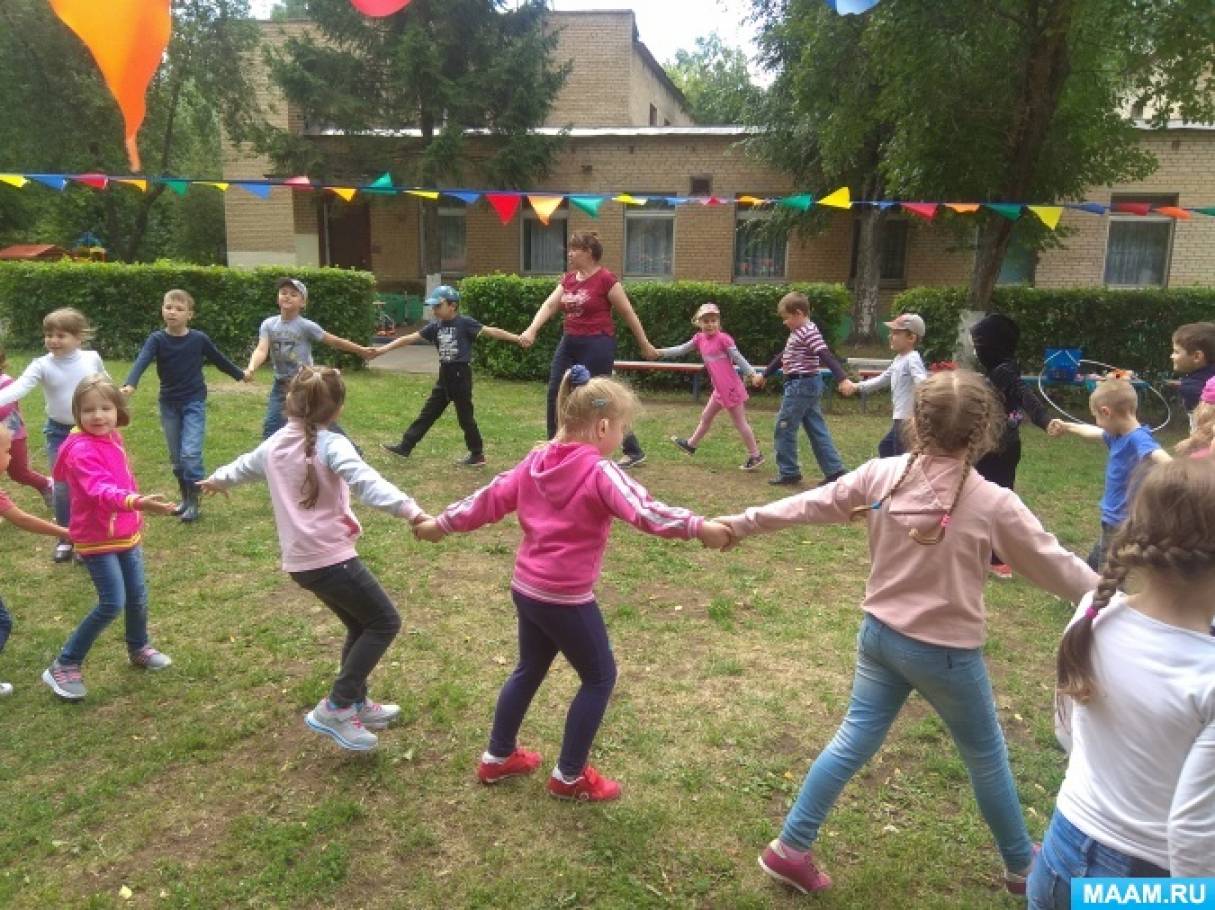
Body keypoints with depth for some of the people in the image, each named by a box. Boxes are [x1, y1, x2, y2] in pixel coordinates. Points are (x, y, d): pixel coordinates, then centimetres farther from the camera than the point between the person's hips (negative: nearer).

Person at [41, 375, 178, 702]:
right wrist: (137, 502, -59)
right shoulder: (81, 450, -25)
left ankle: (138, 648, 39)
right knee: (112, 604, -9)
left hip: (126, 534, 8)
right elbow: (101, 490, -41)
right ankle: (64, 666, 7)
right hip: (96, 540, -7)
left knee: (138, 596, 15)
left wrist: (136, 520, 22)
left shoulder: (113, 438, 2)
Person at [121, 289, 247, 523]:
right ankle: (185, 497, 26)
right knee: (176, 457, 10)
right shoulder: (157, 339, -8)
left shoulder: (199, 339, -7)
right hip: (168, 404, 2)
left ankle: (193, 501, 1)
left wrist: (239, 374, 24)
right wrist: (130, 384, -44)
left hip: (194, 402, -2)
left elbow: (218, 359, 11)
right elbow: (141, 362, -25)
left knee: (190, 453, -12)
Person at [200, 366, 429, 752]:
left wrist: (216, 480, 55)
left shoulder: (275, 445, 11)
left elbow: (245, 465, 33)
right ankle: (334, 709, 0)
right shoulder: (331, 444, -11)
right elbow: (367, 482, -29)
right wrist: (413, 512, -41)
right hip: (331, 557, -8)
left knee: (360, 625, 22)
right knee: (385, 622, 2)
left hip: (299, 561, 8)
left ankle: (356, 705, 31)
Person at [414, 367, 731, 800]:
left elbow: (491, 499, 9)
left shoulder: (536, 462, 4)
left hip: (526, 588, 8)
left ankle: (497, 757, 39)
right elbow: (644, 512, -30)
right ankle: (569, 776, 21)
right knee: (600, 677, 11)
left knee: (530, 670, 25)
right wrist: (700, 527, -29)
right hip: (565, 598, -8)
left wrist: (441, 524, 20)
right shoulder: (600, 473, -18)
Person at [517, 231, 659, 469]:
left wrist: (645, 345, -1)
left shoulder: (606, 279, -12)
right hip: (569, 343, 8)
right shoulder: (568, 279, 9)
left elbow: (628, 313, -7)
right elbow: (549, 306, -1)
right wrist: (531, 330, -18)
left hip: (597, 345, -8)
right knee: (555, 395, 8)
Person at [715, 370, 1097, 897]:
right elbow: (1053, 564, -7)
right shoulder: (993, 503, -18)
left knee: (853, 741, 15)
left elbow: (807, 505, 1)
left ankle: (789, 849, 22)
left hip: (880, 635, 4)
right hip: (947, 653, -3)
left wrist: (741, 522, 13)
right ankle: (1022, 865, 41)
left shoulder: (880, 476, -8)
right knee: (987, 759, 19)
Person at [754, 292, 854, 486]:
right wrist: (765, 375, 35)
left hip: (801, 385, -10)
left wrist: (842, 379, -36)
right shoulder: (798, 332, 16)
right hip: (808, 385, 10)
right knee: (817, 430, 9)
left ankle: (788, 473, 7)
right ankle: (834, 471, 11)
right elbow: (783, 356, 27)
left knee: (784, 428, -1)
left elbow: (826, 356, -26)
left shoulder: (809, 332, -15)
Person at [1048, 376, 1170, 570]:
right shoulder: (1117, 435, 4)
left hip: (1125, 526, -10)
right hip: (1112, 524, 10)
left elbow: (1159, 456, -44)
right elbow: (1092, 432, 25)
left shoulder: (1138, 438, -23)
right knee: (1092, 568, 29)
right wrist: (1065, 427, 42)